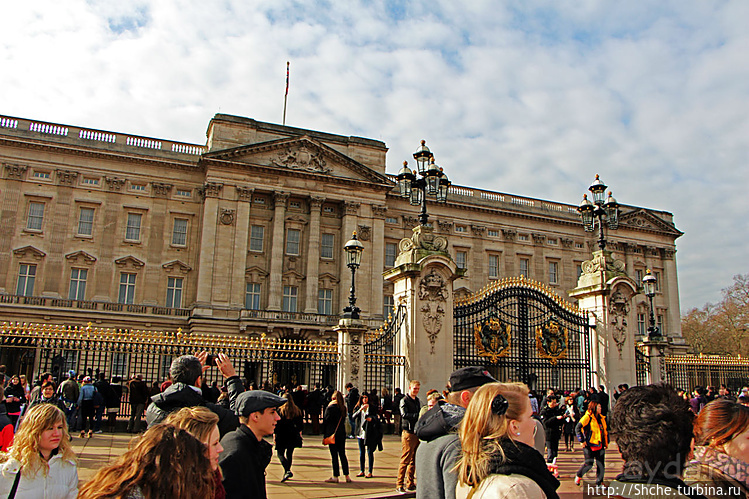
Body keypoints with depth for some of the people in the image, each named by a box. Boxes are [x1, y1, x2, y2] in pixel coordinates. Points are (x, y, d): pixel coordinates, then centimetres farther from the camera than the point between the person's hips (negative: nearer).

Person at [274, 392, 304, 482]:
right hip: (293, 436, 4)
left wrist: (274, 434, -1)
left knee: (280, 453, 0)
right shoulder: (297, 410, 3)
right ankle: (287, 472, 23)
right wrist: (299, 432, 23)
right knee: (289, 453, 15)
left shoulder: (280, 410, -8)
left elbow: (276, 423, -8)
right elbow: (301, 423, 10)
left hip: (282, 435, -4)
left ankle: (287, 471, -18)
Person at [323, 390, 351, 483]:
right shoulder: (343, 408, 6)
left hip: (332, 434, -5)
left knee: (334, 456, -2)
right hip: (342, 433, 5)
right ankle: (347, 476, 12)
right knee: (342, 455, 11)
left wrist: (324, 433, 2)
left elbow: (326, 420, -7)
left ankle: (335, 477, 1)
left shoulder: (330, 407, -10)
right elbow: (344, 418, 11)